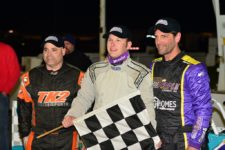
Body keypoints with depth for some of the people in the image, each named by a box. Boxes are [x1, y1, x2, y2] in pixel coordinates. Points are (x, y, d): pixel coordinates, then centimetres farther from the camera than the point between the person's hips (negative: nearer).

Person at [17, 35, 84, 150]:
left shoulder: (77, 77, 0)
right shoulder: (31, 77, 3)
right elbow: (24, 107, 9)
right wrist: (25, 135, 8)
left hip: (68, 140, -1)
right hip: (38, 140, 1)